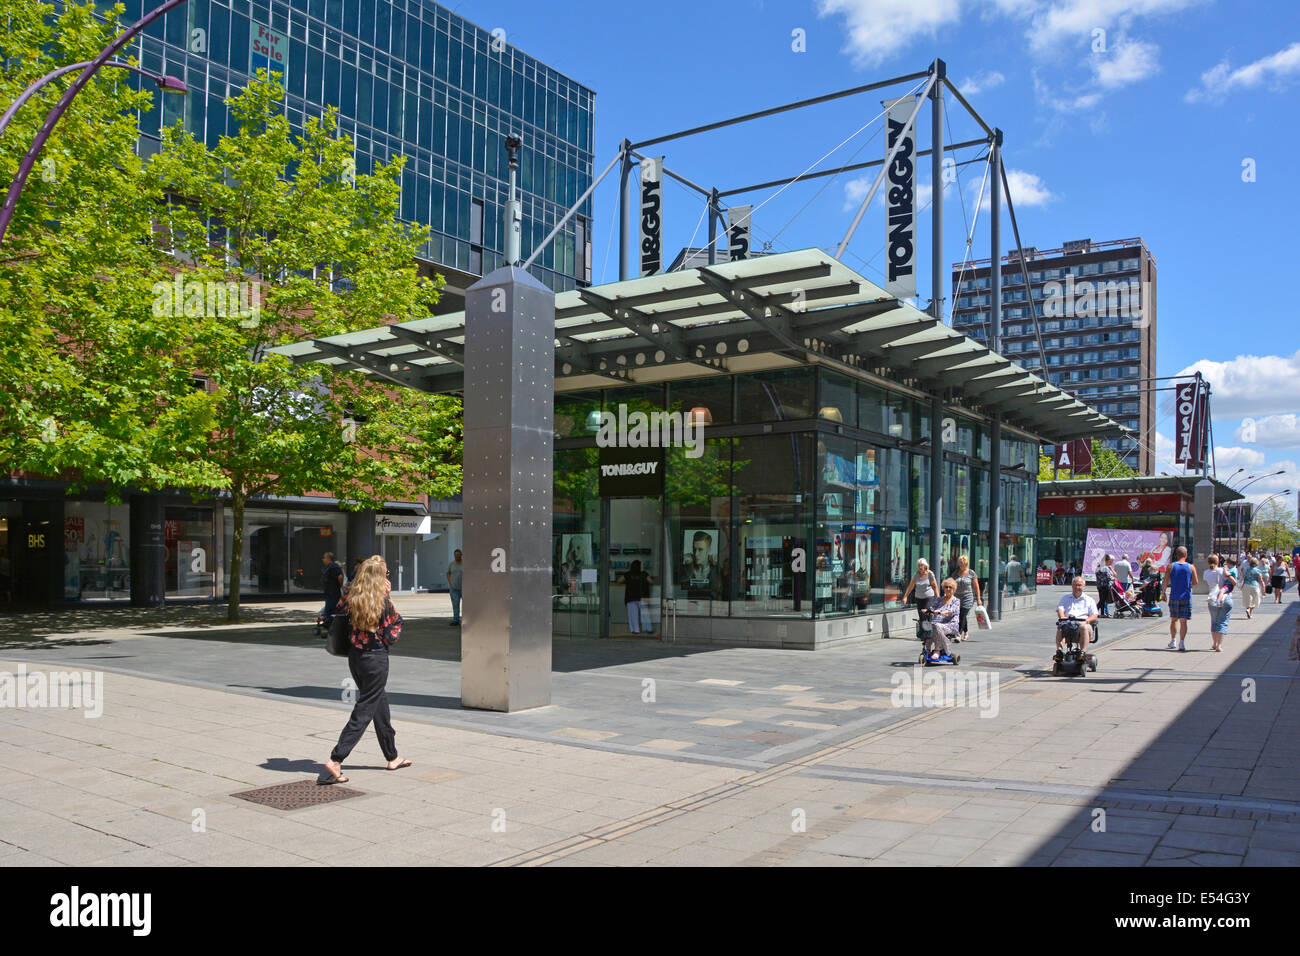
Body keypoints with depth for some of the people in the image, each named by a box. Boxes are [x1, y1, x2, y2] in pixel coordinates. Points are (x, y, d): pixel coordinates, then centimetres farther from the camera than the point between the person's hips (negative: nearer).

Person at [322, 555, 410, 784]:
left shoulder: (351, 598, -2)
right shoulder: (383, 602, -15)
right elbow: (391, 635, -9)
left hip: (354, 656, 7)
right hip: (375, 658, -7)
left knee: (380, 702, 19)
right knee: (364, 710, 1)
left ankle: (392, 757, 31)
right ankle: (335, 760, -6)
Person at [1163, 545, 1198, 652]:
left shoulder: (1171, 566, -2)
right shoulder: (1191, 567, -3)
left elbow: (1165, 582, -4)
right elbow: (1195, 582, -1)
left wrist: (1163, 592, 8)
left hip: (1174, 597, 1)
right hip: (1186, 597, -1)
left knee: (1174, 619, 14)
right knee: (1183, 621, 1)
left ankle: (1172, 641, 18)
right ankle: (1182, 642, -6)